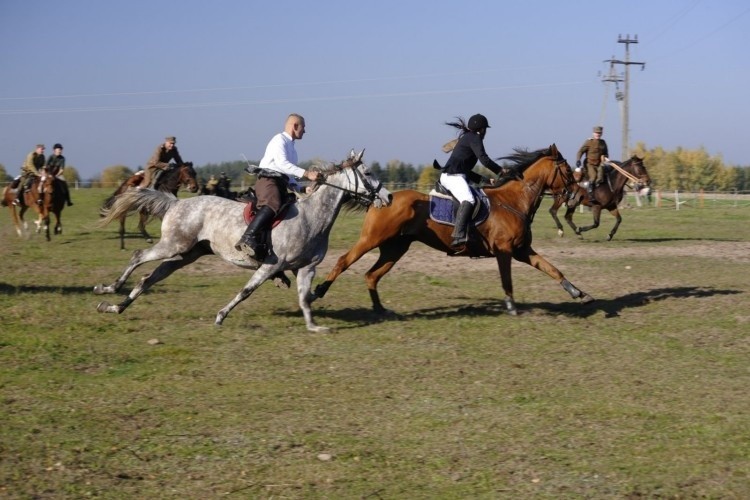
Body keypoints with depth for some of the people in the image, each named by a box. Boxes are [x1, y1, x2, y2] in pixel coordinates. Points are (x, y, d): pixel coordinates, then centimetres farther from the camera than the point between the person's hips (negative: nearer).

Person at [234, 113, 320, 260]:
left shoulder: (290, 145, 29)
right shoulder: (279, 140, -1)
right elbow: (282, 163, -18)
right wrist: (306, 173, -24)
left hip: (281, 184, 10)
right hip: (268, 180, -10)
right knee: (272, 205, -35)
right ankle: (248, 239, -49)